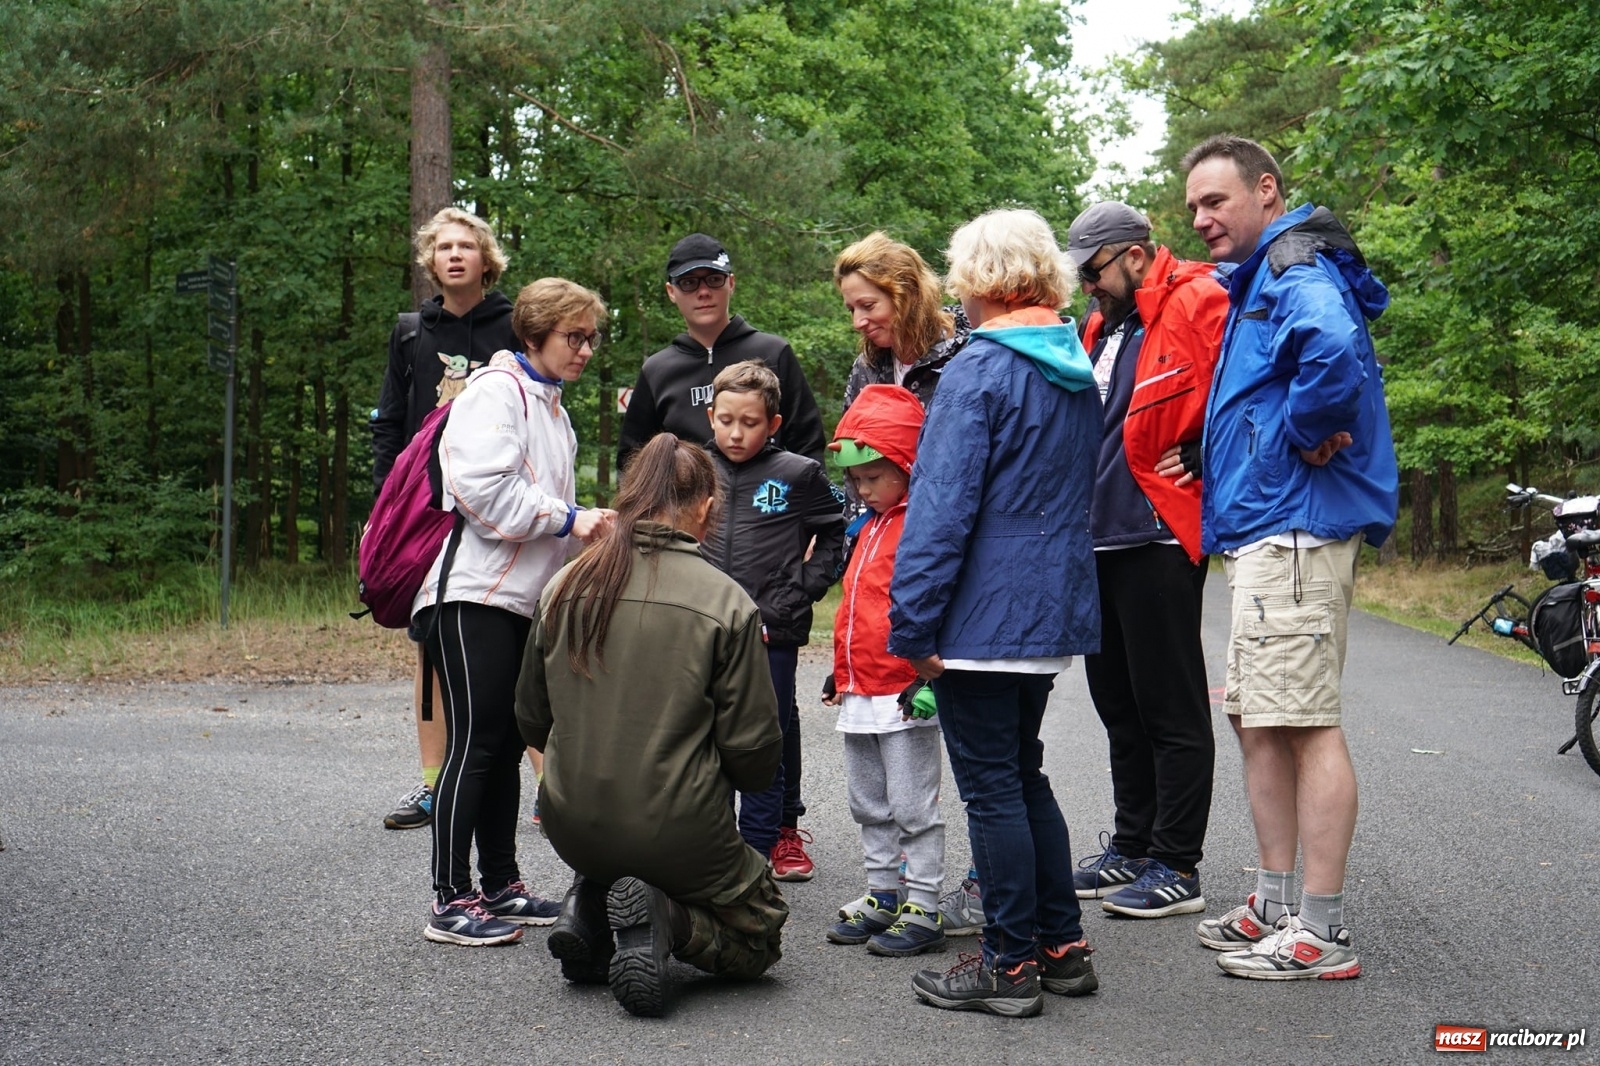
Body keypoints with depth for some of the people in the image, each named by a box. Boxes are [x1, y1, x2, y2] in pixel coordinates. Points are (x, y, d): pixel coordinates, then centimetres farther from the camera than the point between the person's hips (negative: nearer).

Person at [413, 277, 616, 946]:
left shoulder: (550, 405, 22)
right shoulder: (497, 389, -8)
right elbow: (483, 488, -21)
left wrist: (588, 528, 12)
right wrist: (568, 519, -15)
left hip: (524, 598, 9)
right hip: (474, 596, -9)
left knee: (507, 743, 12)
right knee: (473, 743, -8)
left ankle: (500, 886, 21)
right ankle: (450, 903, -4)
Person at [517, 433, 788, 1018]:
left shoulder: (565, 586, -1)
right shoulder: (726, 602, -13)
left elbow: (531, 720, 9)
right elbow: (754, 752, -10)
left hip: (572, 829, 5)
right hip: (678, 833, -5)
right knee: (759, 934, 19)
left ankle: (590, 908, 5)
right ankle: (665, 920, -10)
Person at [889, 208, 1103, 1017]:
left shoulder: (977, 371, -15)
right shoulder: (1076, 369, 11)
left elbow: (942, 506, -18)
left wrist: (911, 622, -15)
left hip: (983, 615, -8)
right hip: (1054, 608, 8)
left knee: (991, 788, 0)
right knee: (1024, 776, 19)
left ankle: (1010, 965, 8)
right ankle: (1062, 945, 24)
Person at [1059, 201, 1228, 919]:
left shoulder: (1198, 304, -10)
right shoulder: (1102, 325, 18)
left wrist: (1202, 458, -14)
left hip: (1159, 536, -10)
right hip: (1100, 538, 10)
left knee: (1170, 705, -2)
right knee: (1118, 701, 16)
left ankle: (1176, 866, 7)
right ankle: (1131, 847, 28)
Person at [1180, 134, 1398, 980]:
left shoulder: (1299, 274, -12)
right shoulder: (1255, 285, 21)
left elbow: (1333, 349, -36)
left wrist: (1307, 435, -21)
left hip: (1294, 529, -11)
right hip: (1262, 531, 11)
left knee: (1306, 723, -8)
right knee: (1257, 719, 15)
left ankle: (1323, 933, -2)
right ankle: (1275, 906, 24)